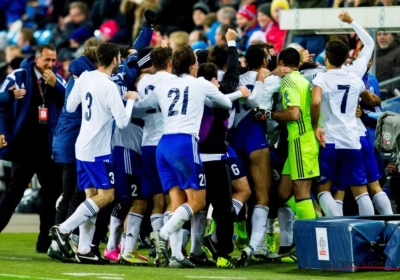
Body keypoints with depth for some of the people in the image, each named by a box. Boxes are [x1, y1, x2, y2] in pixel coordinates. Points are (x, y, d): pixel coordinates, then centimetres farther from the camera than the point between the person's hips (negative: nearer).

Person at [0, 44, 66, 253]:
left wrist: (55, 85, -15)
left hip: (48, 146, 5)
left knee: (52, 192, 7)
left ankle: (45, 241, 15)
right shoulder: (18, 77, -4)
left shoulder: (57, 80, 7)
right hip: (24, 145, -5)